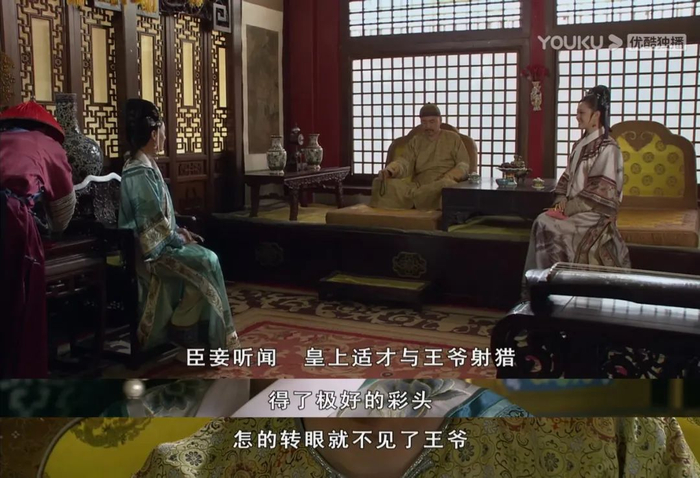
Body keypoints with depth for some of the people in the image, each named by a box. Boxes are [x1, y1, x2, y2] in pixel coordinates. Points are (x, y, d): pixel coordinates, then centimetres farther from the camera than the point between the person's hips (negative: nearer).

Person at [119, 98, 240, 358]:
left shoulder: (145, 166, 9)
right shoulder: (140, 174, -22)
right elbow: (155, 224, -23)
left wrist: (179, 231, 7)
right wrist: (180, 239, -9)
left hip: (157, 242, 10)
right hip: (150, 250, -10)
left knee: (206, 259, 7)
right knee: (207, 262, -12)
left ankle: (188, 327, 14)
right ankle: (181, 327, 2)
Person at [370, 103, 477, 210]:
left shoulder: (453, 138, 15)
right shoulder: (415, 141, 20)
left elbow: (464, 164, 7)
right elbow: (404, 162, 4)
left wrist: (446, 179, -14)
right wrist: (390, 170, -20)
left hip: (441, 185, -2)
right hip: (418, 185, 2)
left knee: (447, 185, -42)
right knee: (381, 183, -23)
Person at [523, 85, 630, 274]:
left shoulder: (607, 148, -9)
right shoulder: (579, 145, 15)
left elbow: (603, 190, -15)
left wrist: (572, 206, -16)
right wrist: (561, 200, -2)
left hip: (594, 212, -7)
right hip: (574, 208, 7)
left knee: (549, 227, -24)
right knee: (542, 222, -18)